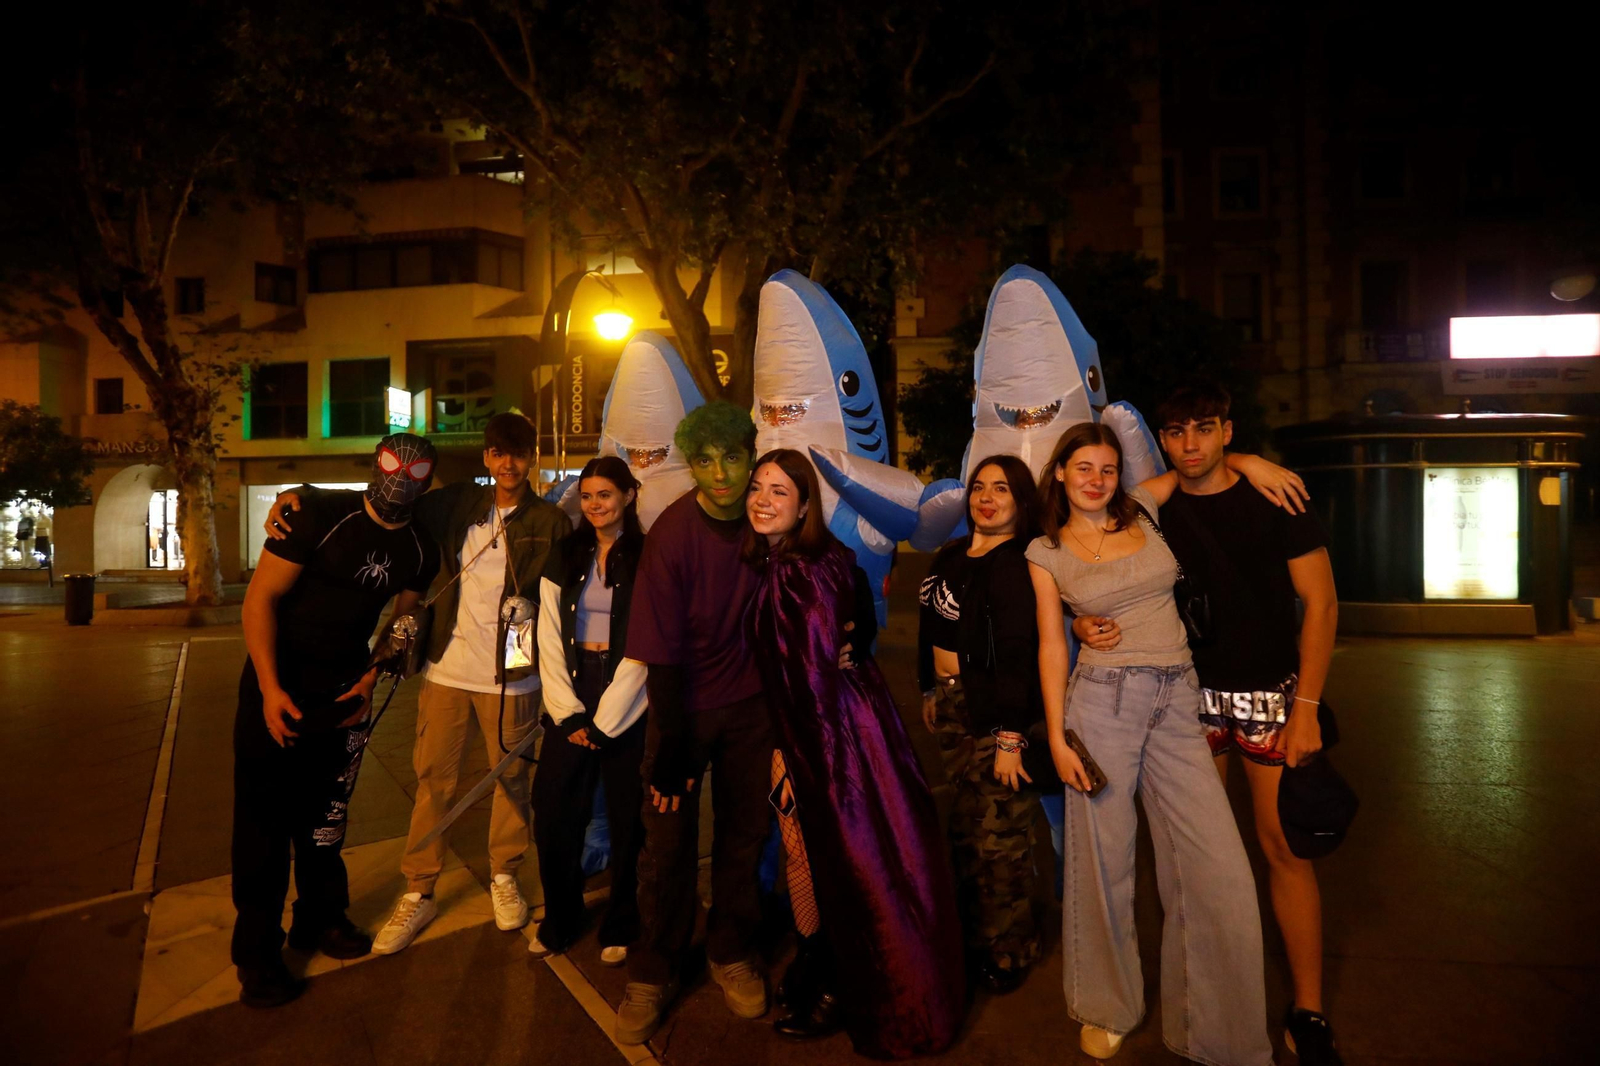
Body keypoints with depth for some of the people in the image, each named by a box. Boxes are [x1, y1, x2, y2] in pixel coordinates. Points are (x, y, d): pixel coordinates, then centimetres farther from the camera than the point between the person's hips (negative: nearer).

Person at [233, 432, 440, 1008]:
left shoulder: (419, 551, -2)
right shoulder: (323, 516, -18)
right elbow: (260, 597, -16)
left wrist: (371, 680, -1)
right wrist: (270, 687, -21)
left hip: (344, 685, 4)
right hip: (279, 680, -4)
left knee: (325, 810, 14)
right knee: (264, 814, 0)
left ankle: (319, 918, 33)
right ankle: (257, 951, 13)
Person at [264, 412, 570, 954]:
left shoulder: (550, 522, -3)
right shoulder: (459, 502, 6)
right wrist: (302, 493, -3)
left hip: (510, 678, -2)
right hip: (447, 669, 3)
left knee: (511, 777, 10)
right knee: (433, 779, 8)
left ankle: (504, 877, 31)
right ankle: (418, 893, 21)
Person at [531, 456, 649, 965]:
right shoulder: (564, 557, 9)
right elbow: (550, 639, 4)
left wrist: (603, 721, -11)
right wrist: (568, 712, -6)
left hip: (626, 707, -3)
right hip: (569, 701, 3)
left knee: (625, 819, 5)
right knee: (553, 816, 3)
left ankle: (619, 928, 23)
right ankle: (560, 920, 24)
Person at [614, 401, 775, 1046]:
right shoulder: (672, 534, -21)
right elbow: (661, 652, -20)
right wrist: (670, 749, -19)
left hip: (752, 701, 3)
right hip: (684, 702, -3)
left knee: (746, 830, 10)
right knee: (669, 838, 4)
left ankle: (732, 954, 31)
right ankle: (652, 974, 23)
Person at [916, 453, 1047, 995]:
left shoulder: (1018, 565, -14)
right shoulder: (950, 556, 11)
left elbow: (1016, 656, -19)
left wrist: (1010, 737, -22)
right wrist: (930, 691, 21)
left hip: (995, 713, -7)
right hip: (951, 706, 7)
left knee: (1000, 835, 1)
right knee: (965, 824, 16)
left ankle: (1006, 950, 19)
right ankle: (972, 929, 32)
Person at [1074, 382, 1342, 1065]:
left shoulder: (1275, 501, -3)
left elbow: (1321, 603, -4)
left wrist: (1306, 707, -10)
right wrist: (1088, 627, -15)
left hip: (1271, 693, -2)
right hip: (1191, 693, 2)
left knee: (1284, 848, -2)